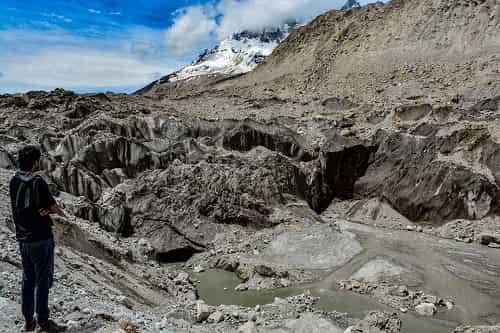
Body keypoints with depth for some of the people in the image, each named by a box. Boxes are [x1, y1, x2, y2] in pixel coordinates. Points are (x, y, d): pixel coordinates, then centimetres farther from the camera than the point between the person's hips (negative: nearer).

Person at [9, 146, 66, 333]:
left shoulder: (14, 182, 4)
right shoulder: (37, 182, -18)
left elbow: (24, 206, 8)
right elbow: (55, 209, -13)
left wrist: (41, 210, -8)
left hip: (22, 239, 7)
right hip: (41, 239, -7)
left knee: (28, 280, 16)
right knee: (43, 281, 4)